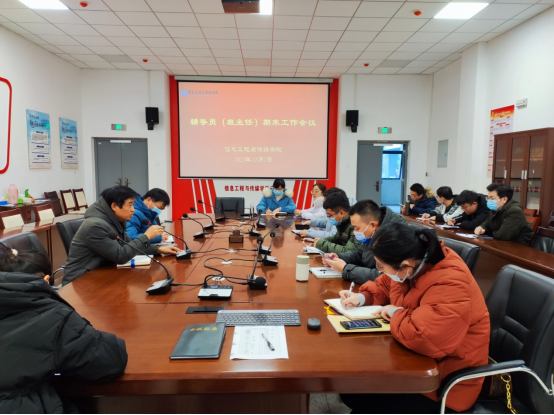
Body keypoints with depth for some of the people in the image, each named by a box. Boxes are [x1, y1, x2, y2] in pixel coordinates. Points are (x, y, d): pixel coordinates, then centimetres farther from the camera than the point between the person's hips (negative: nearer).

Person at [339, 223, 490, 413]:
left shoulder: (450, 284, -32)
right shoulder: (413, 262, -6)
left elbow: (422, 337, -44)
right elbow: (384, 287, 13)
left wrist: (396, 313, -25)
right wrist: (362, 297, -6)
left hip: (443, 380, -7)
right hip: (416, 357, 8)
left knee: (362, 399, -11)